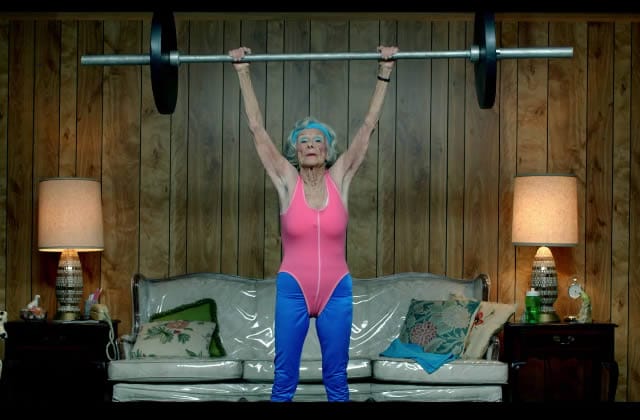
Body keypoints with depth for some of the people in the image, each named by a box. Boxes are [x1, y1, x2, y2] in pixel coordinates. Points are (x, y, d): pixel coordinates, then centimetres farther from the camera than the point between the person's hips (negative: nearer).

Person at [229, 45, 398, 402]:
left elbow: (369, 125, -1)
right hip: (293, 291, 0)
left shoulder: (340, 179, -1)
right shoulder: (287, 181, -3)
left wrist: (385, 73, -3)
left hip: (336, 292, 1)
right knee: (284, 379, 5)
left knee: (336, 379, 10)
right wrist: (243, 73, -3)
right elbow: (257, 128, -3)